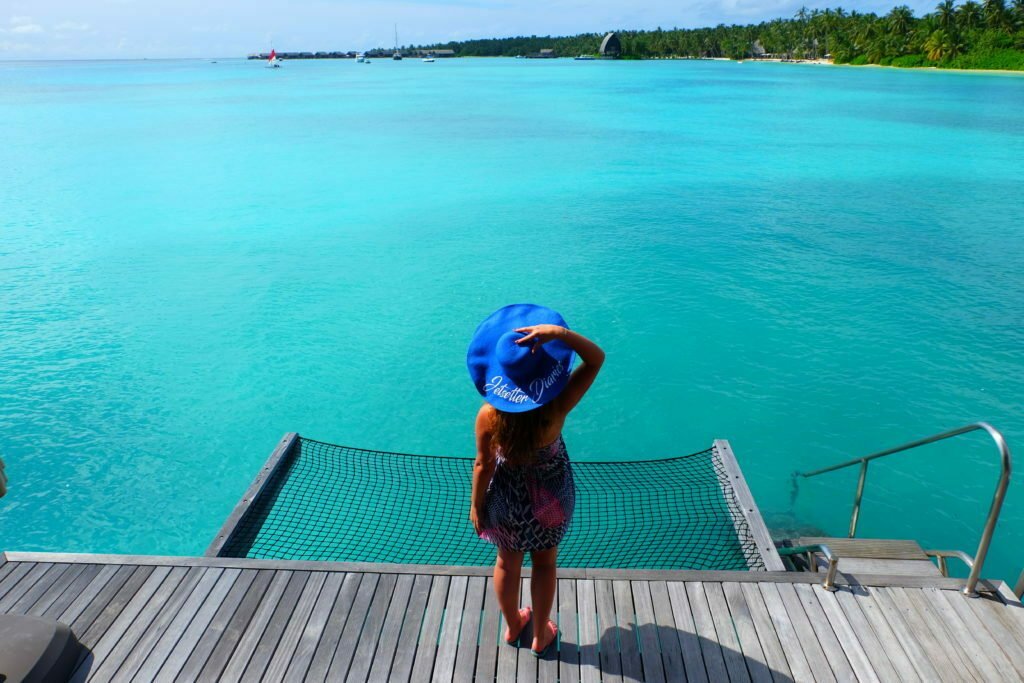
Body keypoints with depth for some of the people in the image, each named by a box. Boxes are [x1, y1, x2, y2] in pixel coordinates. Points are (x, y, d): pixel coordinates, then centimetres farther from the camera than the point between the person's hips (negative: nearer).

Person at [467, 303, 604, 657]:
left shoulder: (489, 416, -29)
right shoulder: (556, 407, -31)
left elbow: (483, 465, -15)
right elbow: (596, 358, -25)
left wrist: (476, 506, 2)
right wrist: (559, 332, -41)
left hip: (506, 496, 0)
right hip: (550, 497, 0)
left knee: (507, 563, 27)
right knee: (545, 563, 26)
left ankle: (513, 626, 52)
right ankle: (541, 636, 46)